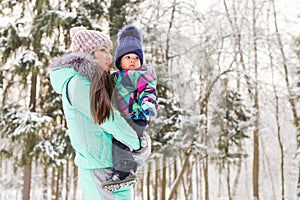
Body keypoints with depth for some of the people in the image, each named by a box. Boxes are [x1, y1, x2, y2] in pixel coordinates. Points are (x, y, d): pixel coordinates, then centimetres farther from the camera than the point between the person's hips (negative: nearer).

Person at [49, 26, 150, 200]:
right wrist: (138, 144, -3)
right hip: (99, 171, -9)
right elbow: (108, 120, -14)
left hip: (118, 168, 9)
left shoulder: (99, 84, 15)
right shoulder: (78, 83, -13)